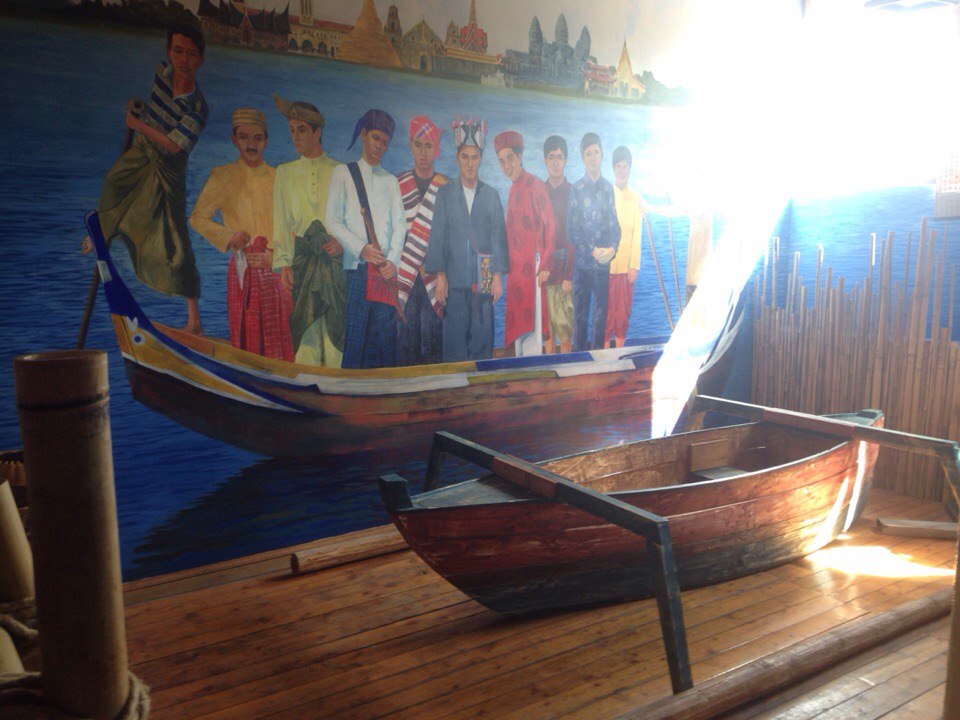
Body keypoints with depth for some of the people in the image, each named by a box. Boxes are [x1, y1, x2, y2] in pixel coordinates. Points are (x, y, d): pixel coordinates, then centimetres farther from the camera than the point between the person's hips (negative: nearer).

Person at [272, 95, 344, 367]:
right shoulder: (285, 172, 15)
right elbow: (281, 221, 10)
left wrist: (342, 241, -11)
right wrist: (283, 263, 0)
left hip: (336, 258, -1)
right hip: (302, 257, 1)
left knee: (336, 322, -5)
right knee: (305, 322, -2)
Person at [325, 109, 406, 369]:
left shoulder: (390, 181, 18)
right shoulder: (343, 173, 9)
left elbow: (399, 224, 9)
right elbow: (333, 221, 1)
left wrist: (392, 260, -8)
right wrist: (361, 248, -13)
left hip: (386, 270, 3)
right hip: (356, 268, -3)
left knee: (386, 334, -1)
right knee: (355, 334, -5)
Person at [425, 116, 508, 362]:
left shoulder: (491, 195, 8)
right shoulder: (445, 193, 6)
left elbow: (499, 236, 7)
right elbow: (438, 235, 3)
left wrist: (498, 275, 0)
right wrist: (440, 275, -4)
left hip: (484, 278, 1)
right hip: (454, 278, -1)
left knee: (483, 335, 2)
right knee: (454, 337, 0)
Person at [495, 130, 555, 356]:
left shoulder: (535, 185, -9)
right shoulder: (513, 189, 15)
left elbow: (549, 226, -13)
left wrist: (545, 265, -16)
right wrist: (509, 265, 14)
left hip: (532, 265, -8)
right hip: (516, 267, 8)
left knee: (531, 320, -5)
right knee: (518, 321, 11)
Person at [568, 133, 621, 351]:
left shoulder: (609, 188, 6)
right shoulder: (576, 189, -1)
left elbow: (615, 224, 6)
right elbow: (572, 230, -5)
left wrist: (612, 248, -12)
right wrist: (592, 251, -13)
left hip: (605, 261, 2)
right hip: (583, 260, -2)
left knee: (601, 311, 9)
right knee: (580, 312, 5)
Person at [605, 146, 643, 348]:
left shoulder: (636, 199, 5)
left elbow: (637, 235, 3)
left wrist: (635, 265, -3)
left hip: (626, 265, 2)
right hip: (605, 263, -2)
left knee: (623, 310, 8)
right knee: (606, 310, 2)